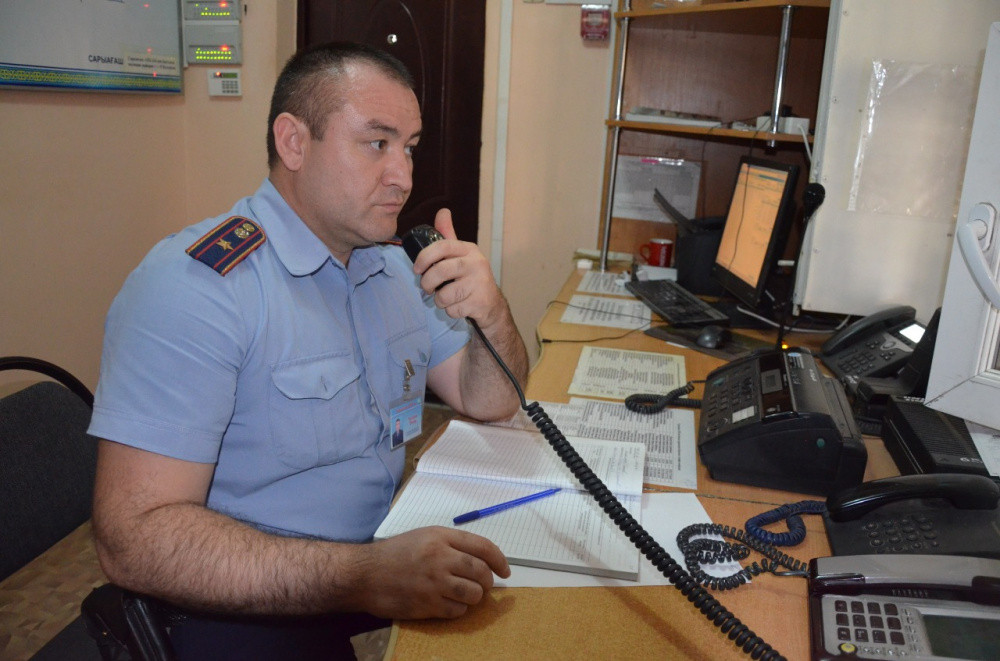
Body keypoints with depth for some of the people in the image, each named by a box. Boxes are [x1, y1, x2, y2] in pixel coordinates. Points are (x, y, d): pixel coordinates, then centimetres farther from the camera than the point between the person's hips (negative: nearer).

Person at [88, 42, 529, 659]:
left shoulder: (393, 266, 8)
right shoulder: (197, 284, -18)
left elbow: (489, 401, 9)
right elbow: (133, 537, -24)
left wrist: (493, 313, -11)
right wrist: (362, 576, -34)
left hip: (389, 553, 7)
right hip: (251, 610, -6)